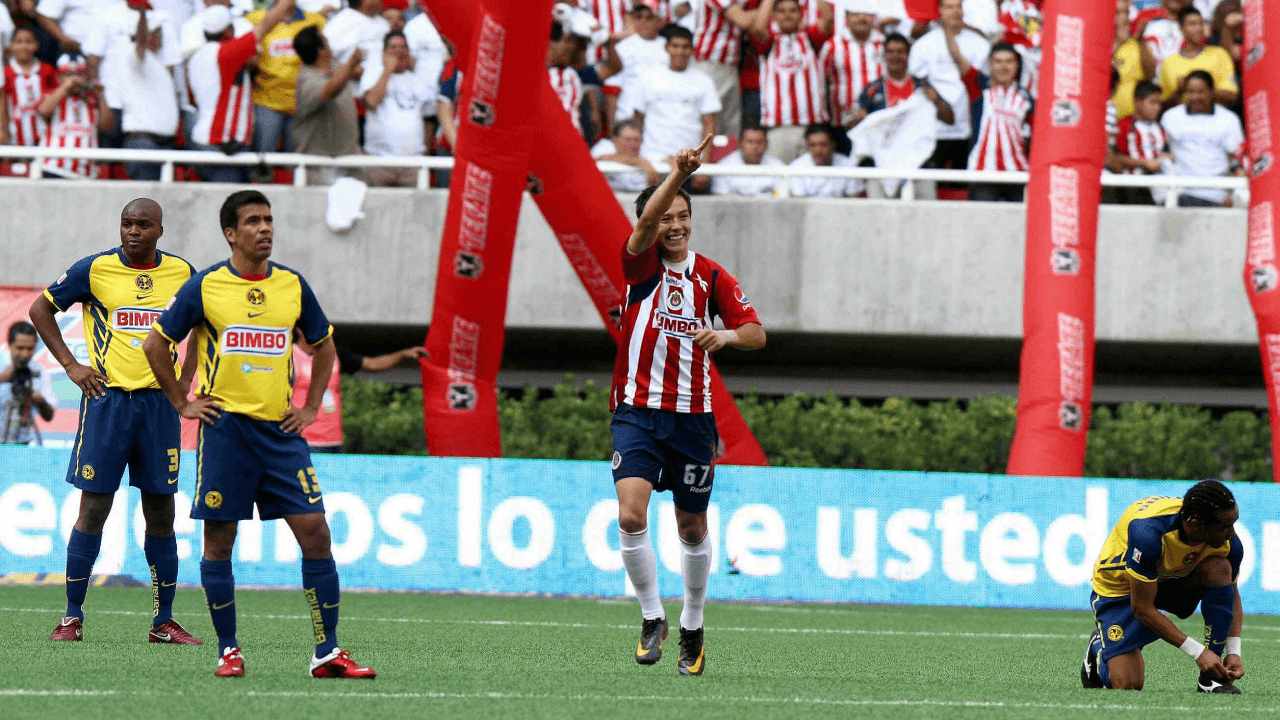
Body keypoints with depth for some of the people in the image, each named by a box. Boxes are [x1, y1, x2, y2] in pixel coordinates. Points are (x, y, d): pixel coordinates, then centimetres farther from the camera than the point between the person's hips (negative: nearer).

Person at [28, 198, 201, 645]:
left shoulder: (181, 273, 5)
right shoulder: (95, 269, -2)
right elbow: (41, 309, 8)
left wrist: (184, 380, 10)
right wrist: (71, 365, 0)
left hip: (160, 402, 2)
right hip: (108, 398, -2)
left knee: (160, 512, 4)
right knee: (94, 507, -3)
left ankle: (164, 622, 10)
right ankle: (72, 617, 3)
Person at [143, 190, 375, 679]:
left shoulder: (293, 286, 6)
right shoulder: (205, 287, -2)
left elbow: (324, 346, 22)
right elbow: (156, 344, 7)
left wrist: (311, 408, 13)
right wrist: (182, 402, 4)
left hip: (280, 428, 3)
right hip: (225, 427, -3)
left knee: (315, 532, -5)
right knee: (219, 541, 0)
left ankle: (327, 651, -1)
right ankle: (228, 650, 10)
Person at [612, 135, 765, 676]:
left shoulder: (712, 277, 5)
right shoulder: (642, 264, -2)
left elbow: (756, 333, -1)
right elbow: (647, 219, -22)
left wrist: (727, 334, -24)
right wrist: (678, 175, -39)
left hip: (692, 418, 2)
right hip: (636, 413, -2)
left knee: (692, 530, 11)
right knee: (631, 515, -19)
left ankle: (692, 629, 28)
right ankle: (652, 618, -3)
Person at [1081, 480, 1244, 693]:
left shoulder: (1229, 543, -25)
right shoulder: (1147, 532, -41)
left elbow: (1232, 595, -4)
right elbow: (1142, 609, -32)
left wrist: (1234, 652, -17)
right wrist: (1197, 652, -33)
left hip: (1176, 580, 4)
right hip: (1118, 587, -4)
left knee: (1219, 568, -28)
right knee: (1128, 683, -18)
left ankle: (1211, 678, -20)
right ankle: (1100, 648, 19)